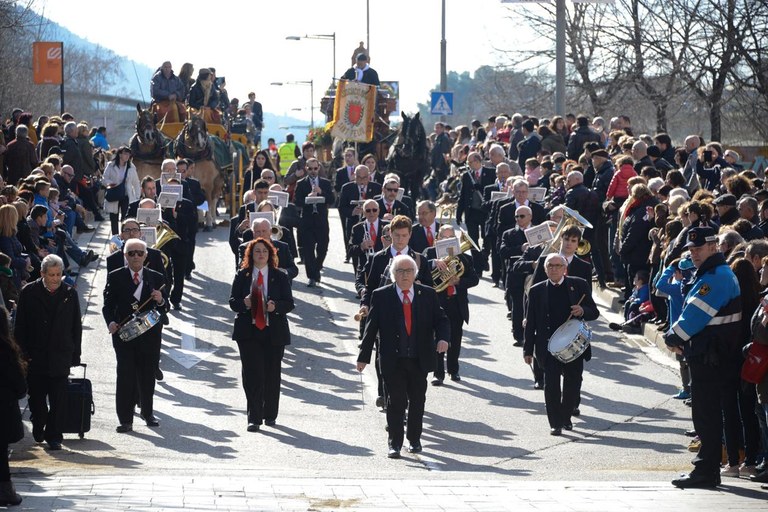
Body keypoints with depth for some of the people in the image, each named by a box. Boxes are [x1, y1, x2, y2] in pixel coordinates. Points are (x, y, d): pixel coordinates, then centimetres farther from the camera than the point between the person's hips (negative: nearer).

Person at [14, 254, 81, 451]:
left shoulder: (70, 293, 3)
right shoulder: (29, 292, -1)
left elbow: (76, 326, 7)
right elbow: (20, 326, 1)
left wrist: (75, 354, 3)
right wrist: (22, 352, -4)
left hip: (60, 357, 0)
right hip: (35, 357, 0)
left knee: (58, 399, -3)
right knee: (36, 396, 8)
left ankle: (54, 436, 2)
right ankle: (39, 427, 29)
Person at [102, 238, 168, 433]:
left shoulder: (156, 278, 7)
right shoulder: (115, 277, 2)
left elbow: (165, 308, 6)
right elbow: (108, 305, 0)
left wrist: (161, 301, -17)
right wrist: (110, 322, -17)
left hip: (149, 335, 2)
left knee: (148, 375, 11)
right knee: (125, 376, -6)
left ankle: (148, 412, 31)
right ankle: (125, 420, -4)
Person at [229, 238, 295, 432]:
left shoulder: (280, 277, 5)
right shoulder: (242, 276, 6)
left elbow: (289, 303, 2)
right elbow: (232, 301, 5)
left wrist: (276, 306, -18)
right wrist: (244, 303, -17)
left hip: (274, 332, 1)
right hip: (248, 331, -1)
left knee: (272, 374, 7)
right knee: (252, 374, -8)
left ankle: (270, 415, 22)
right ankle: (254, 418, -8)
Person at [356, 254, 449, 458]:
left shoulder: (428, 294, 5)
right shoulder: (381, 296, 0)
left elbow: (441, 319, 6)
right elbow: (371, 327, 1)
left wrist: (442, 338, -16)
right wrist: (364, 356, -2)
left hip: (420, 359, 2)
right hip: (393, 360, -2)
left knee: (417, 401, 10)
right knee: (396, 401, -4)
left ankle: (414, 439, 25)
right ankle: (395, 444, 1)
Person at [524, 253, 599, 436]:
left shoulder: (579, 285, 4)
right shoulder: (537, 291, 4)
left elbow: (594, 312, 5)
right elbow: (531, 322, 4)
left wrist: (582, 311, -19)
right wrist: (528, 350, 1)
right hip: (548, 345, -1)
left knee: (573, 382, 7)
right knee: (551, 383, -7)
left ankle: (566, 417, 28)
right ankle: (555, 423, -1)